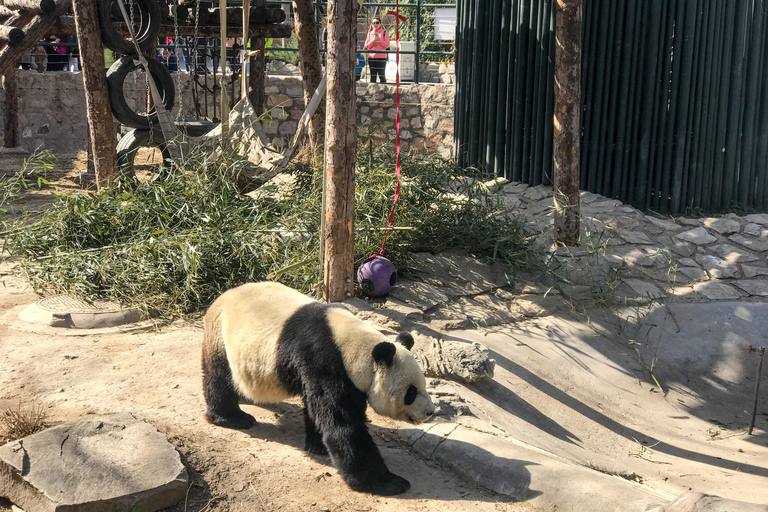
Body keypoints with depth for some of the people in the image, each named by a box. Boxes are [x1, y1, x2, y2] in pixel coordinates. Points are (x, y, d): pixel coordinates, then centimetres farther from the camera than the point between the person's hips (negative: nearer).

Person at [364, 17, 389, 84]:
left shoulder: (384, 33, 3)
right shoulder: (370, 33, 12)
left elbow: (387, 45, -5)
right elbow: (367, 46, 7)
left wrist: (379, 40, -15)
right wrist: (373, 40, -8)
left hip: (381, 58, -3)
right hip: (371, 58, 3)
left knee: (381, 76, -4)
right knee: (372, 76, 6)